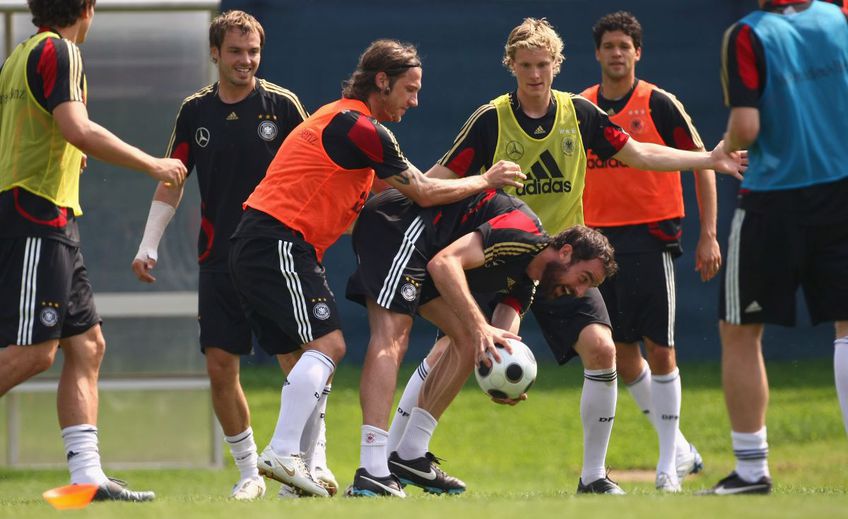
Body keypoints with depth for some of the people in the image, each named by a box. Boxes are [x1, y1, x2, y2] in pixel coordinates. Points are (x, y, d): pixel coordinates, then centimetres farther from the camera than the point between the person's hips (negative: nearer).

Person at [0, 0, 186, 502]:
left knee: (87, 344, 7)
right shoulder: (58, 52, -9)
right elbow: (77, 129, -21)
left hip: (51, 225, 10)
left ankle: (88, 474, 2)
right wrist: (151, 164, -14)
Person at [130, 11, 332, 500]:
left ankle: (313, 461, -1)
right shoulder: (196, 111, 7)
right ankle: (249, 473, 9)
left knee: (297, 358, -11)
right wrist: (149, 246, 7)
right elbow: (171, 184, 14)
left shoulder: (283, 105, -1)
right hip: (220, 258, 3)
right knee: (220, 366, -2)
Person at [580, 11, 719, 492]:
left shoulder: (660, 104, -5)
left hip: (651, 235, -5)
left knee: (659, 347, -6)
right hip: (599, 238, 5)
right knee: (620, 351, 4)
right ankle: (679, 447, 18)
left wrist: (709, 235, -7)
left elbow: (702, 164, -1)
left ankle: (670, 464, 1)